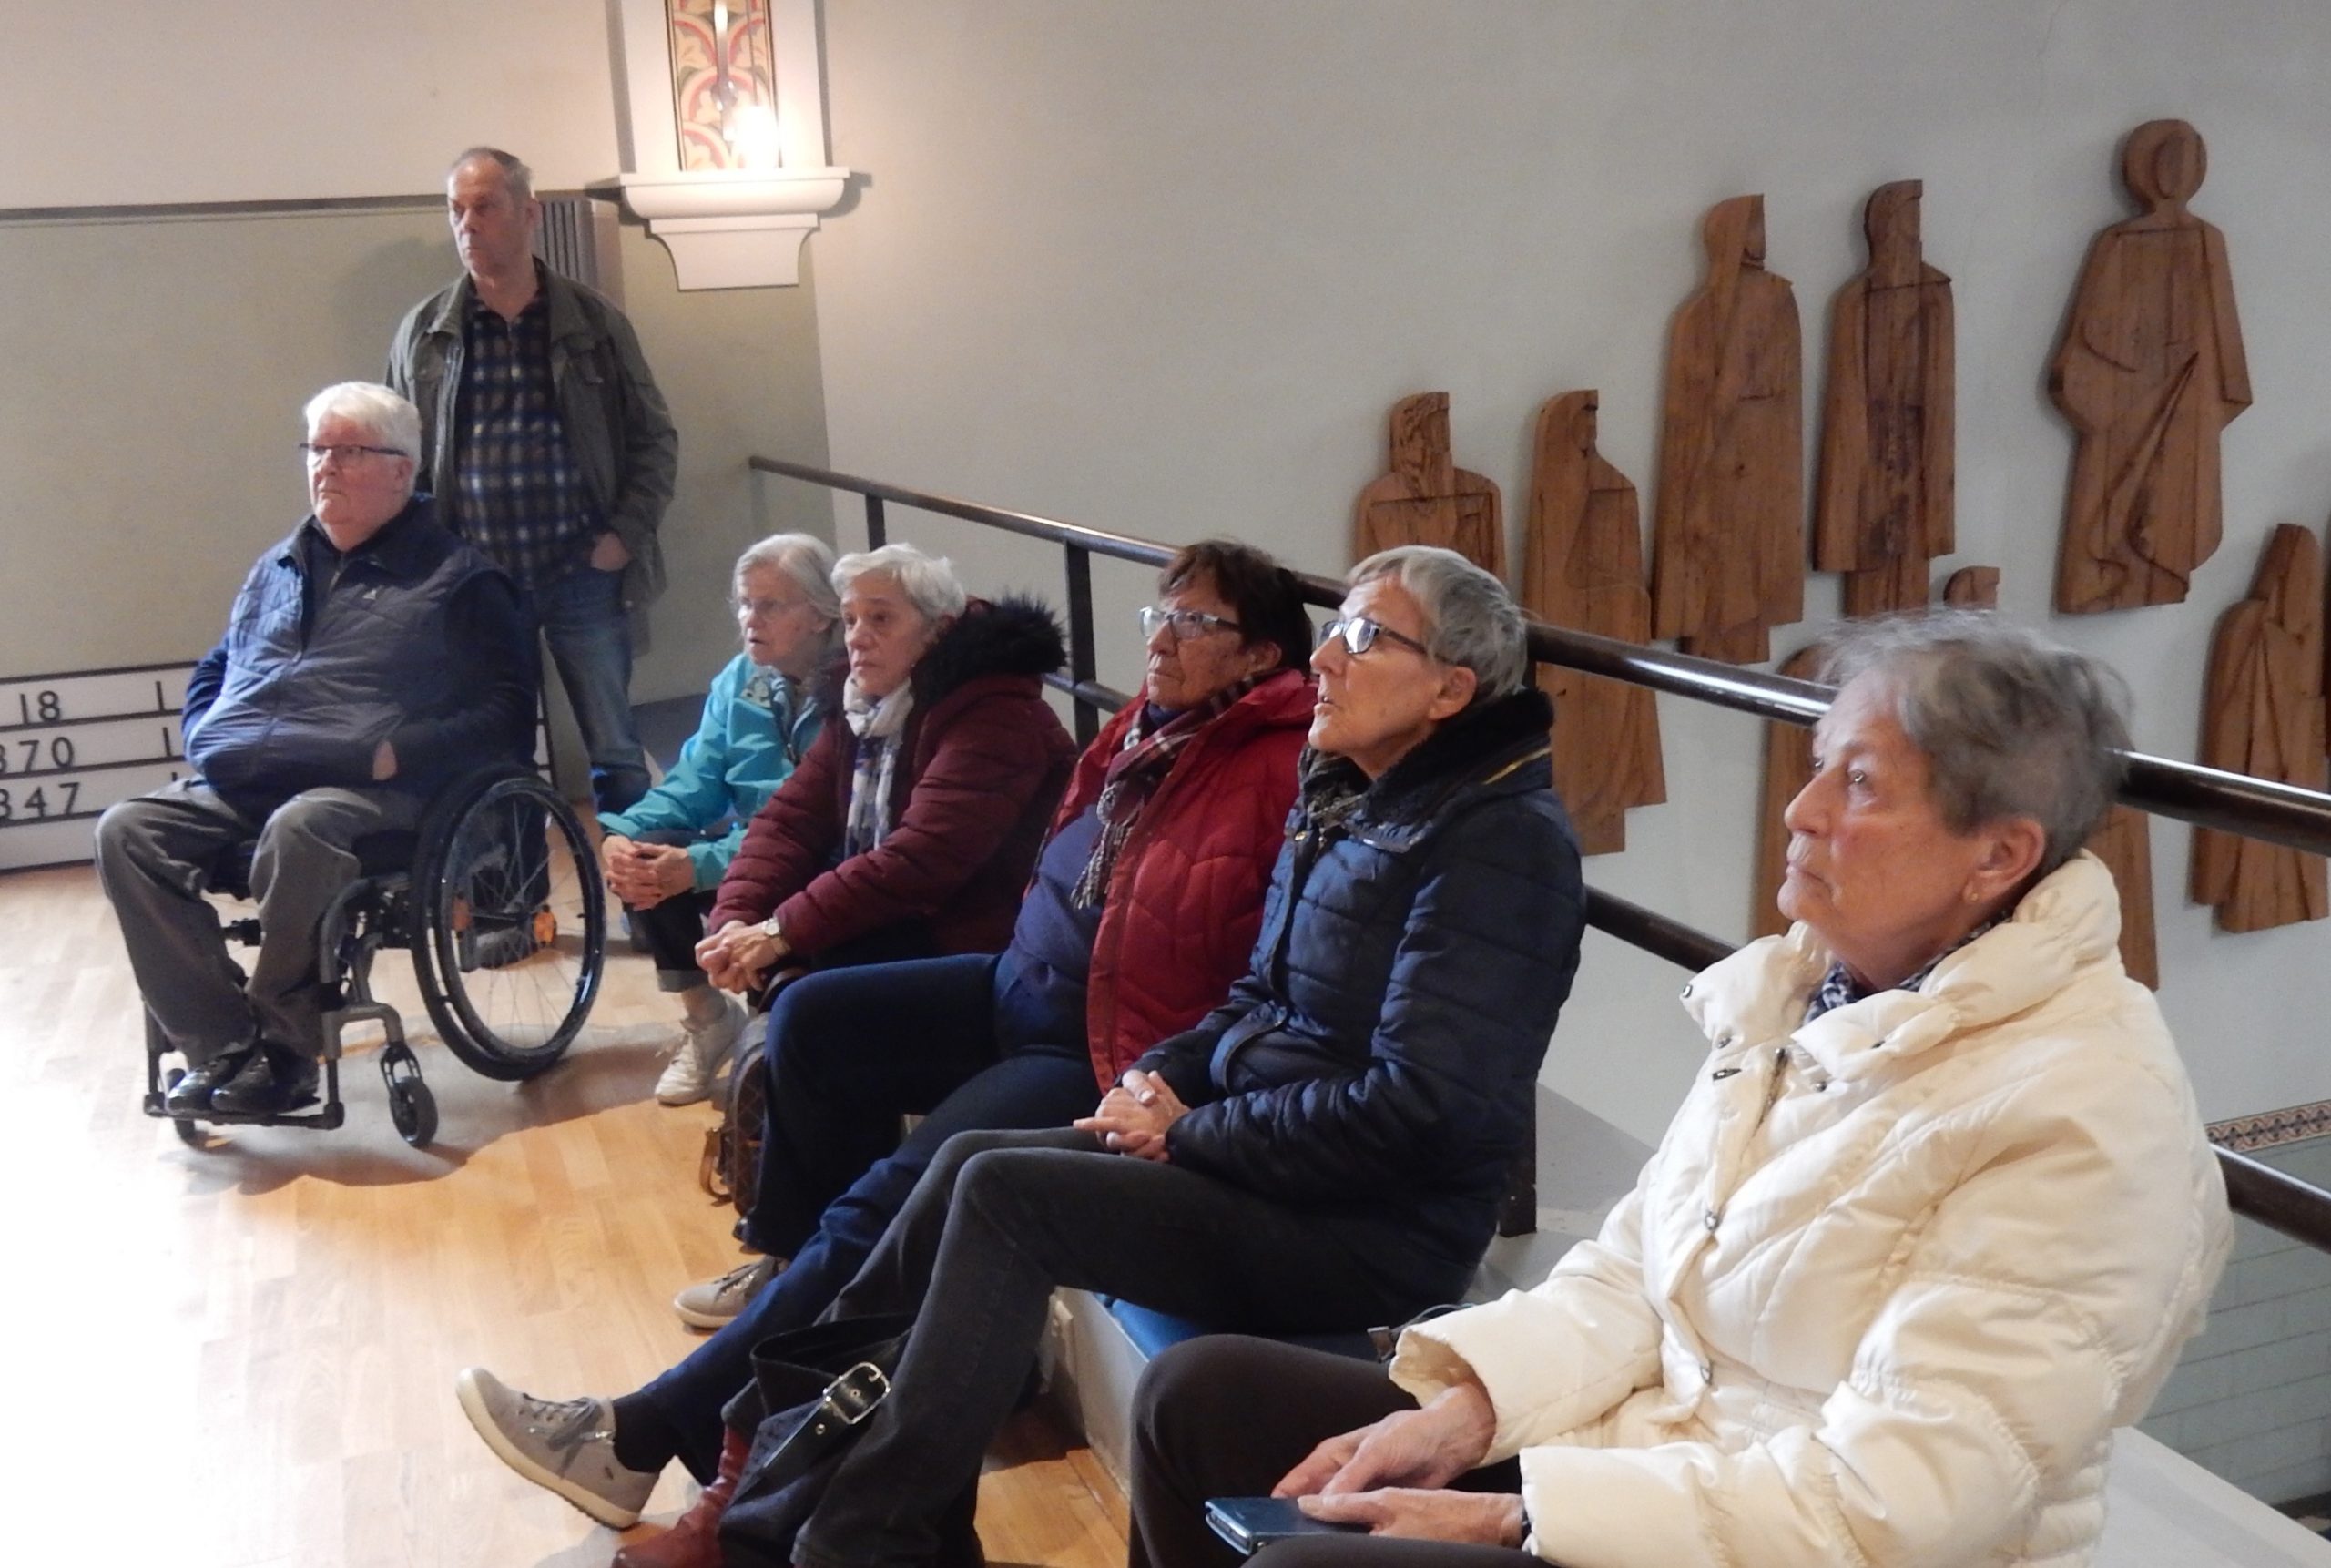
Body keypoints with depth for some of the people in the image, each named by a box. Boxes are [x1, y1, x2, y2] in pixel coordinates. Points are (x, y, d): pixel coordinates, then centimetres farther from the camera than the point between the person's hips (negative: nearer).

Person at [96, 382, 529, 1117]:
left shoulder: (456, 579, 7)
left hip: (364, 788, -6)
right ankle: (221, 1047, -22)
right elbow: (213, 671, 37)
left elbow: (504, 709, -2)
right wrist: (206, 740, 14)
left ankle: (283, 1049, -21)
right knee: (127, 832, -20)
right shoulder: (276, 569, 27)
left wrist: (396, 753, -15)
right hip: (234, 784, 6)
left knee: (299, 830, -38)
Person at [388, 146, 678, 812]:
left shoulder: (594, 321, 3)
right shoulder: (423, 332, 5)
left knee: (615, 754, 6)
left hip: (584, 575, -1)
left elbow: (655, 438, 6)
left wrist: (626, 534, -5)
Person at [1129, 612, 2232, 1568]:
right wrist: (1463, 1411, -10)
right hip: (1651, 1458, 8)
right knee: (1203, 1393, 2)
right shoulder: (1799, 986, 4)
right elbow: (1634, 1267, 7)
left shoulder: (2082, 1117, -21)